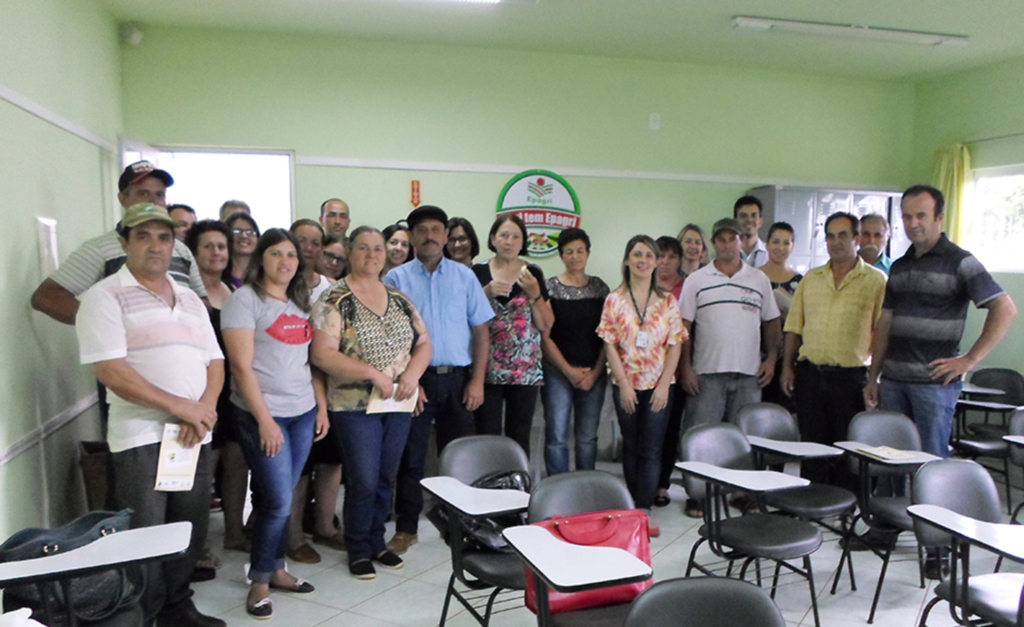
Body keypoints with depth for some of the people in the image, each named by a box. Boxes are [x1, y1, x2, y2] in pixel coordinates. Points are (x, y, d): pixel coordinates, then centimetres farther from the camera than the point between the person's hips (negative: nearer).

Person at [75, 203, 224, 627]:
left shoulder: (189, 298, 14)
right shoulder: (105, 297, -5)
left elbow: (215, 362, 11)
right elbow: (110, 370, -15)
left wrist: (204, 409, -7)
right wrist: (179, 406, -16)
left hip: (195, 435, 6)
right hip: (141, 438, -6)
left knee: (191, 533, 14)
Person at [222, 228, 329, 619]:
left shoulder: (302, 302, 13)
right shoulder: (245, 299, -7)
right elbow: (242, 365, -13)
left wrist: (322, 406, 8)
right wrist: (264, 420, -17)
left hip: (302, 412, 6)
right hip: (262, 415, -6)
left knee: (279, 499, 12)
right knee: (277, 502, -4)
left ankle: (275, 569, 25)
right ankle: (260, 582, 13)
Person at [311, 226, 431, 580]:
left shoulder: (399, 299, 9)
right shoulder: (334, 301, -7)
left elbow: (424, 343, 10)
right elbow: (323, 354, -16)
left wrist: (413, 372, -10)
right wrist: (373, 373, -21)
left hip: (399, 404, 5)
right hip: (356, 405, -5)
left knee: (386, 478, 13)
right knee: (363, 481, -2)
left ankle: (377, 541, 32)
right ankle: (359, 549, 20)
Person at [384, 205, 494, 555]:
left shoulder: (464, 276, 5)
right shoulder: (397, 279, 1)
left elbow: (481, 331, 4)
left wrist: (477, 381, -4)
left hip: (457, 378, 2)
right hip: (415, 378, -1)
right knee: (410, 457, 5)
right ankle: (406, 530, 18)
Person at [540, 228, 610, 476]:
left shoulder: (600, 287, 8)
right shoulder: (550, 287, -1)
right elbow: (544, 337, -5)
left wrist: (595, 372, -5)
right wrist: (569, 371, -9)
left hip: (594, 374, 3)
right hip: (558, 372, -2)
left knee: (588, 437, 9)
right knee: (557, 437, -2)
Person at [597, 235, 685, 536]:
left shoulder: (667, 301, 2)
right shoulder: (614, 300, 0)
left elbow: (675, 344, -1)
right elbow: (609, 344, -3)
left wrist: (664, 384, -9)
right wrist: (624, 384, -9)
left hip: (658, 385, 0)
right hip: (626, 385, 0)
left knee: (651, 449, -1)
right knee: (631, 447, 11)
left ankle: (644, 509, 5)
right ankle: (635, 506, 23)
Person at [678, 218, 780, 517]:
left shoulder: (759, 279, 10)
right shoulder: (696, 280, 4)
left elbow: (771, 323, 14)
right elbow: (684, 327, 1)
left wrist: (771, 358, 3)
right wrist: (686, 367, -6)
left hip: (749, 373, 2)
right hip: (706, 372, -2)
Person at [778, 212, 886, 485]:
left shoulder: (876, 281, -1)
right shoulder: (810, 279, 11)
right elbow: (794, 326, 13)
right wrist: (787, 366, 6)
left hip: (851, 377, -3)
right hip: (810, 373, 4)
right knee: (812, 446, 10)